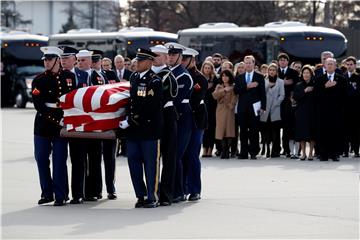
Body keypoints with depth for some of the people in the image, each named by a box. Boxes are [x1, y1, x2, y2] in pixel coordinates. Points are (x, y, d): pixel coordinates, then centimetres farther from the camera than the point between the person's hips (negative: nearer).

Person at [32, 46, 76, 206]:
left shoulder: (69, 76, 4)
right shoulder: (39, 80, -1)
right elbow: (39, 105, -10)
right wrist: (56, 120, -16)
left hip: (61, 125, -1)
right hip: (43, 125, 1)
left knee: (59, 161, -2)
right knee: (41, 159, 4)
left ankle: (60, 196, 3)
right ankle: (47, 193, 16)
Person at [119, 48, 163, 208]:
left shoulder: (155, 81, -11)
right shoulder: (134, 78, 12)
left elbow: (148, 106, -18)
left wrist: (130, 121, -16)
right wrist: (128, 120, 13)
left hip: (149, 128, -7)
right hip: (133, 129, 7)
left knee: (151, 164, -1)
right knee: (133, 161, 8)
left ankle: (152, 197, 6)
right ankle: (141, 195, 16)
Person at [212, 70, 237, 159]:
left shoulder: (233, 87, 9)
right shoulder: (219, 87, 17)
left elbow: (234, 98, 1)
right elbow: (215, 95, 0)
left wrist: (231, 105, -14)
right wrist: (224, 90, -8)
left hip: (229, 111, -2)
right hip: (220, 111, 2)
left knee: (229, 130, -9)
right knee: (222, 130, -5)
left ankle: (226, 151, -7)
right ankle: (224, 150, -4)